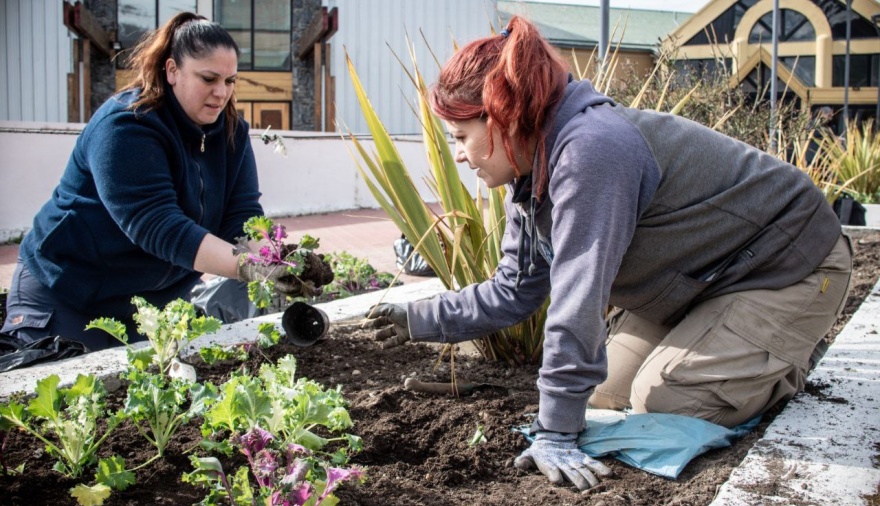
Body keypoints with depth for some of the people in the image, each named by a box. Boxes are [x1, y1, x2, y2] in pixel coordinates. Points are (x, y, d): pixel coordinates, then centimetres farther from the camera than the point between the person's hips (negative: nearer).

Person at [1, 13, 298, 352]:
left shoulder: (232, 132, -3)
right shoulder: (124, 127, -23)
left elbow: (243, 218, -13)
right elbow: (159, 228, -35)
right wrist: (249, 267, -46)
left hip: (155, 299, 6)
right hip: (65, 296, -5)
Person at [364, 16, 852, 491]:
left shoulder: (589, 150, -35)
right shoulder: (532, 172, -4)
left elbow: (578, 302, -39)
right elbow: (512, 293, 4)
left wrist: (555, 433, -36)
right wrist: (418, 318, 5)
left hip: (793, 267, -9)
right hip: (706, 277, 9)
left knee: (662, 401, -16)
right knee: (607, 389, 7)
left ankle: (791, 361, 10)